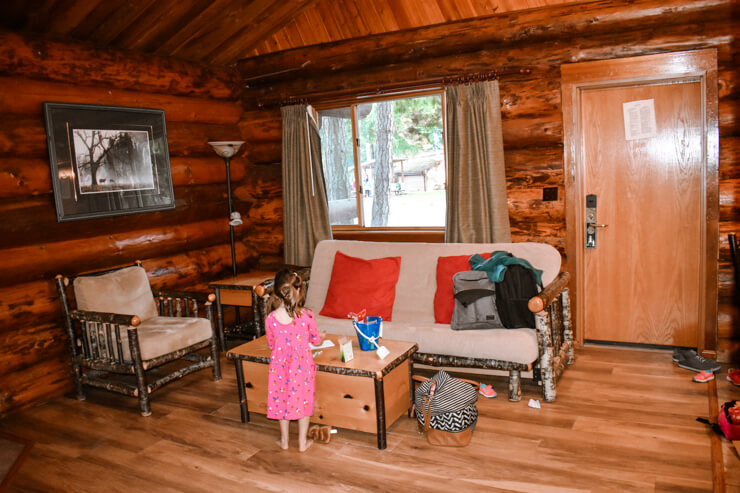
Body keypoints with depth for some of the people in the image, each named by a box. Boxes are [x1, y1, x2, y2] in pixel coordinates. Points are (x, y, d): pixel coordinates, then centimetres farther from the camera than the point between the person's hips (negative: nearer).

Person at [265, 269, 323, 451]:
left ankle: (284, 440, 34)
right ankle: (302, 442, 28)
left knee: (283, 401, 19)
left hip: (280, 366, 1)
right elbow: (316, 339, -2)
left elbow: (271, 345, 1)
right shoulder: (306, 315, -17)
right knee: (303, 401, 16)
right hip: (302, 366, -1)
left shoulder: (270, 319, -14)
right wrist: (321, 335, 21)